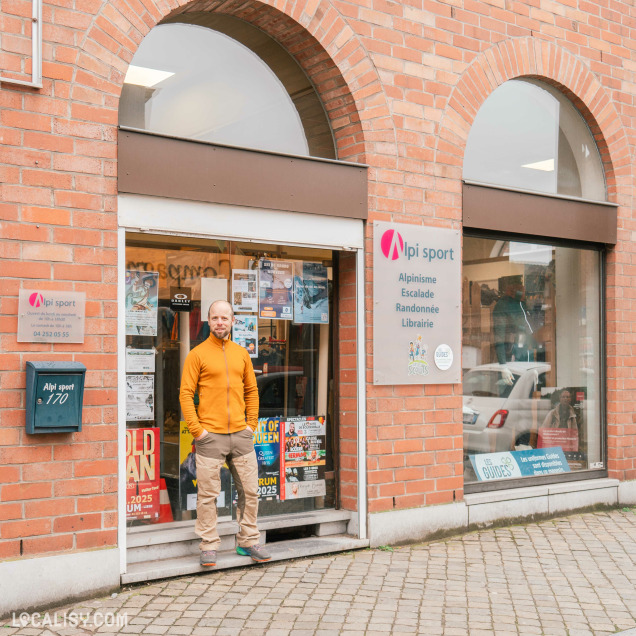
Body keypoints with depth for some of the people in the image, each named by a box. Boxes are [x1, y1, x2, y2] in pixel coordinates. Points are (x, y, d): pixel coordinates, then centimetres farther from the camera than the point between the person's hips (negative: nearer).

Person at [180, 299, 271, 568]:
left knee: (250, 491, 7)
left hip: (241, 435, 4)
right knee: (208, 495, 0)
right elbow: (186, 394, -4)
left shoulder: (241, 354, 12)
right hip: (210, 436, -4)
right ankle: (208, 546, 10)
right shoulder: (197, 354, -1)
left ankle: (248, 542, 19)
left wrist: (251, 423, 8)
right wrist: (196, 429, -10)